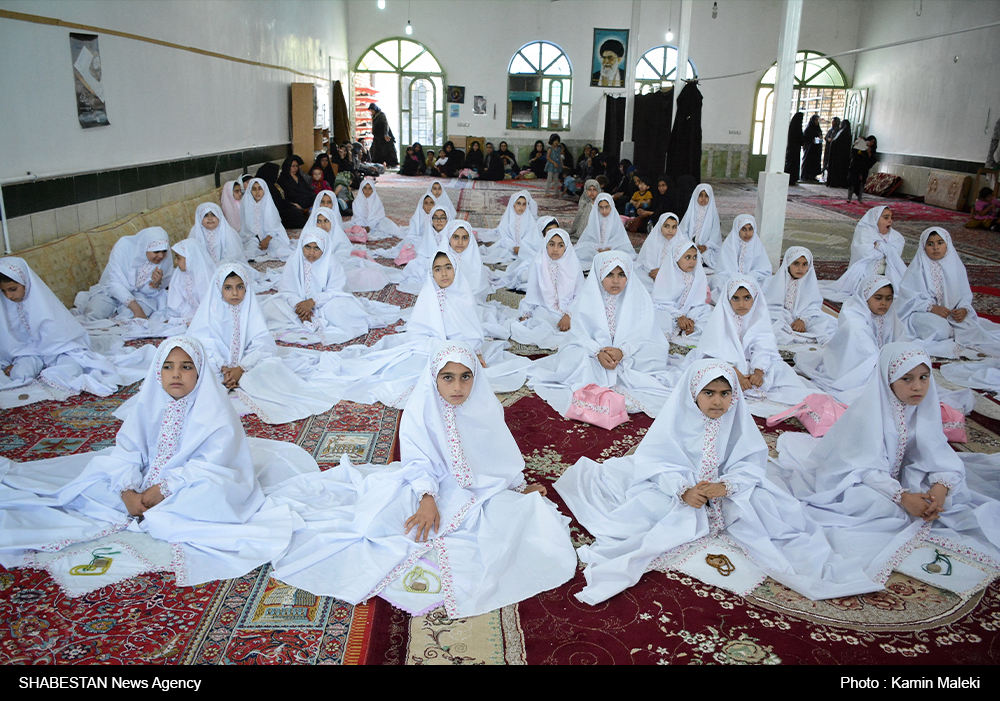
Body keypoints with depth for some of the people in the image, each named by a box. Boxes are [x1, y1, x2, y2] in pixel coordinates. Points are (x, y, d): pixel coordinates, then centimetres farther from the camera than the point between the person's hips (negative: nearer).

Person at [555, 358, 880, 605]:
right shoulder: (677, 417, -10)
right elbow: (656, 461, -14)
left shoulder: (739, 421, -5)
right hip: (675, 491, -1)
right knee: (646, 505, -28)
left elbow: (752, 462, -10)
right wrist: (684, 490, -30)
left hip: (728, 494, 2)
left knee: (763, 503, -20)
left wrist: (725, 486, -29)